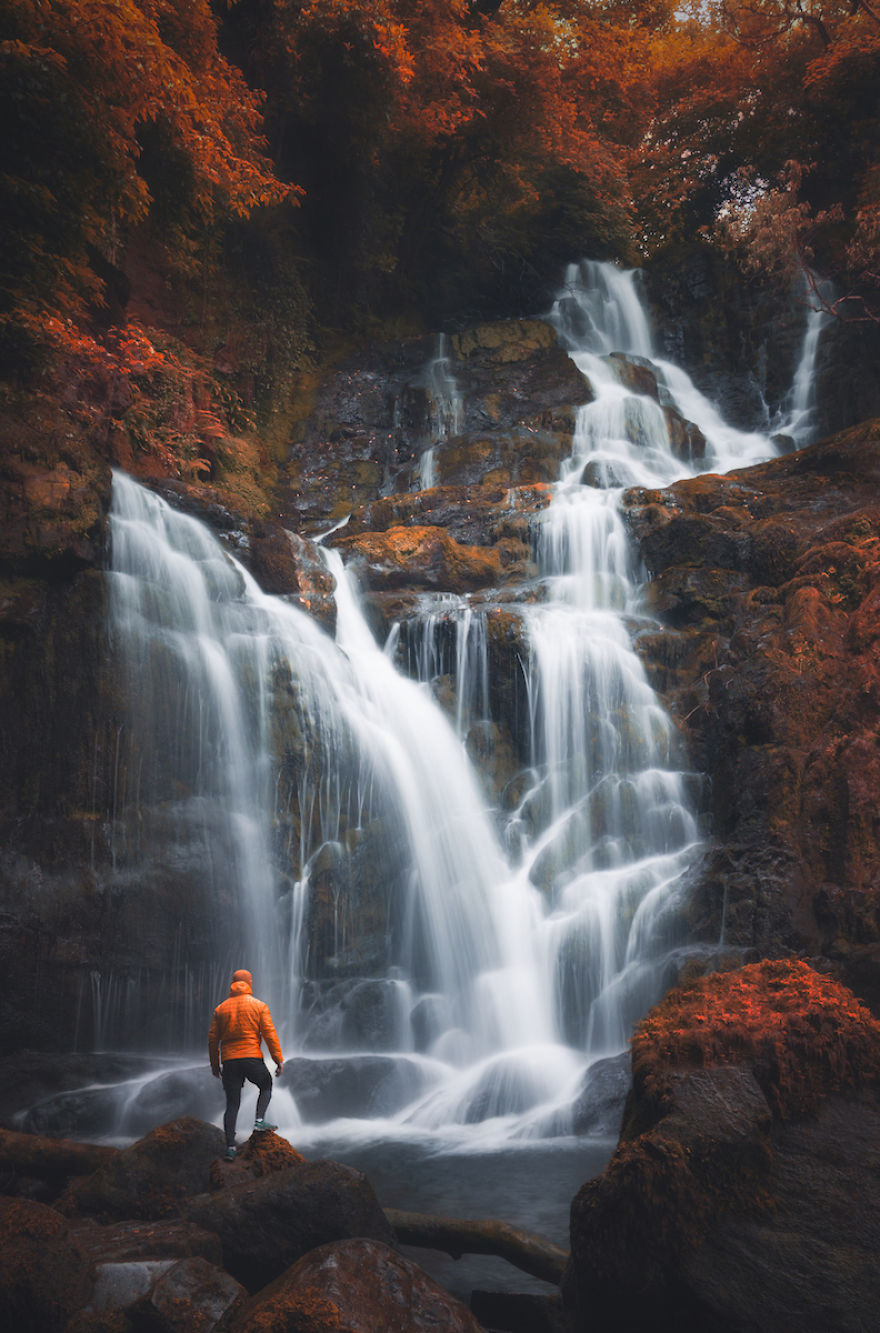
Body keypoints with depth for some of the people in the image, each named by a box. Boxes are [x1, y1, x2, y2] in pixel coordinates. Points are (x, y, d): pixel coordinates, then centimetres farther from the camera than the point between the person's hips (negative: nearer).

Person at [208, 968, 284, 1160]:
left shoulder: (221, 1009, 10)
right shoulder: (259, 1006, 3)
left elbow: (213, 1039, 11)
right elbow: (269, 1034, -3)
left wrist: (214, 1064, 19)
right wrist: (279, 1059, 0)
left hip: (229, 1061, 3)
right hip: (252, 1058, -2)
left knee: (232, 1104, 5)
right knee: (266, 1085, 22)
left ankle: (230, 1146, -2)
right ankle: (259, 1120, 3)